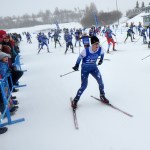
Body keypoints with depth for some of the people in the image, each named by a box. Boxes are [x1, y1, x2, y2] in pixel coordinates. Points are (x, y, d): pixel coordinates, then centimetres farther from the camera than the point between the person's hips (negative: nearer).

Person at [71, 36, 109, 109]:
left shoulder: (100, 49, -18)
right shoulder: (86, 51, -29)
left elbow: (102, 53, 8)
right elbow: (80, 57, -12)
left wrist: (101, 60, 20)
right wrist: (77, 65, -15)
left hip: (94, 67, 4)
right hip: (85, 68, -4)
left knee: (100, 82, -5)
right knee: (84, 86, -8)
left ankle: (102, 96, 22)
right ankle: (75, 100, 11)